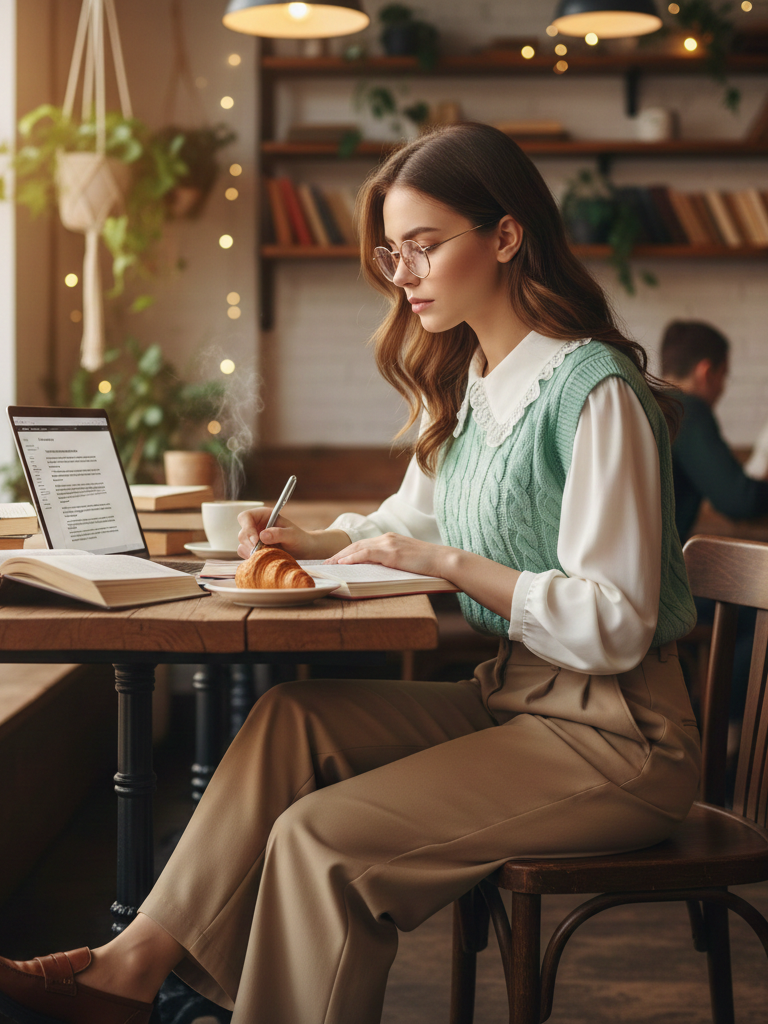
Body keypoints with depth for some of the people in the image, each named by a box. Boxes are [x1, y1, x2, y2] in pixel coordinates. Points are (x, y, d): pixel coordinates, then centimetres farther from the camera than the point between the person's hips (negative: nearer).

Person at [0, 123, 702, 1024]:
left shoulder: (596, 393, -18)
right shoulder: (467, 384, 10)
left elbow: (613, 626, -21)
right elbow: (408, 521, 23)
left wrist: (450, 563, -20)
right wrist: (317, 542, 3)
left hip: (616, 737, -8)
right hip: (512, 697, 8)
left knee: (321, 837, -19)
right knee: (295, 719, -10)